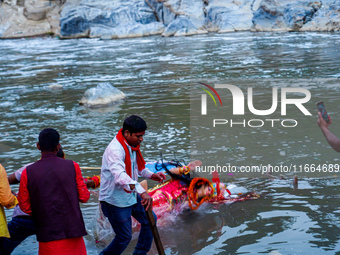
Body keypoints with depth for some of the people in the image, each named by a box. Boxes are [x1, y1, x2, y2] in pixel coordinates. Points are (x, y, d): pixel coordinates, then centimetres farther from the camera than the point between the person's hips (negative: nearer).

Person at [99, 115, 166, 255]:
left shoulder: (132, 145, 3)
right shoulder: (115, 150, -29)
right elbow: (119, 175, -46)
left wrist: (151, 175, 2)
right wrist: (141, 191, -57)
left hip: (131, 195, 9)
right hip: (115, 199, -9)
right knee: (125, 237, 0)